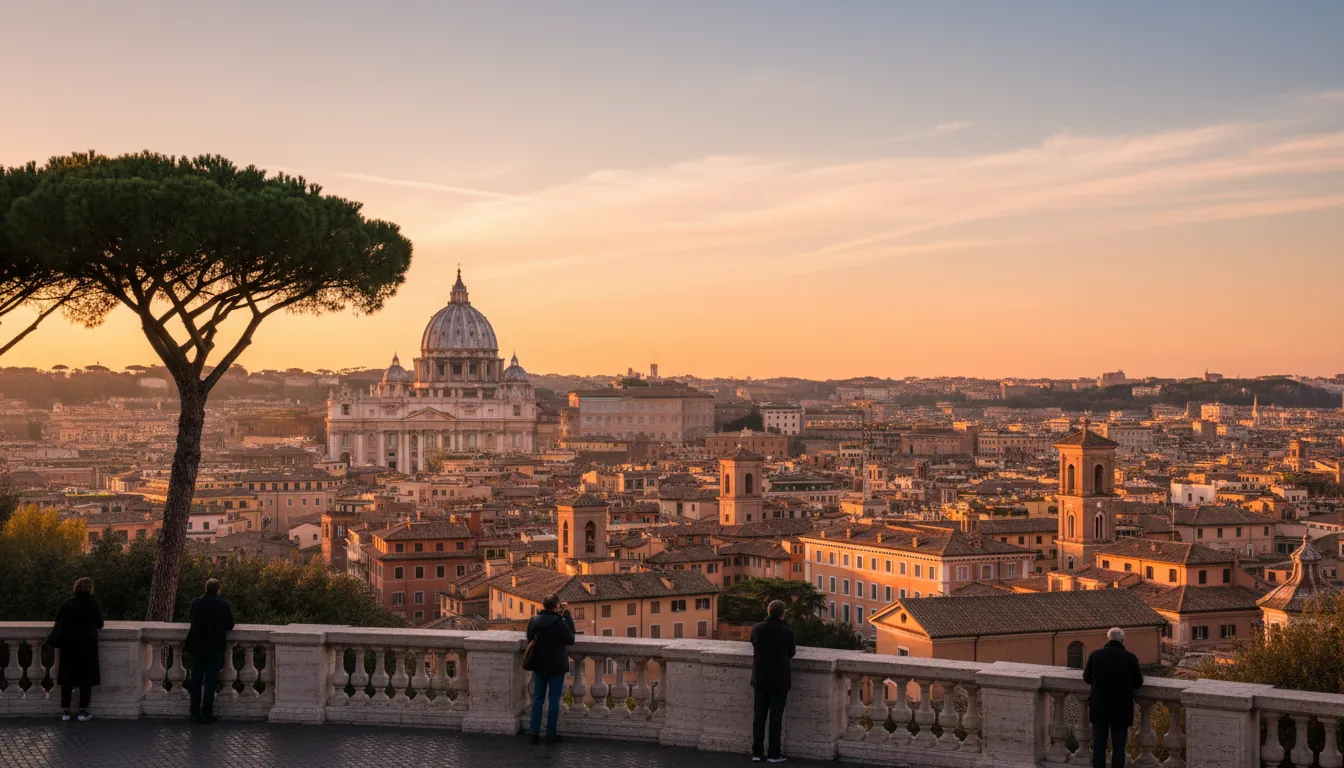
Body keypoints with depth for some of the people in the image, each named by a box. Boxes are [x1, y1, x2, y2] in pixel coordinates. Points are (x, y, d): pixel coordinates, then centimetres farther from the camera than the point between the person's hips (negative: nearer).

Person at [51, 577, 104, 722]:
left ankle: (65, 711, 10)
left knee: (67, 677, 8)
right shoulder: (93, 604, -8)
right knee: (86, 677, 4)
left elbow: (58, 619, 7)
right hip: (87, 645, -3)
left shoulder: (67, 603, -1)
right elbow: (100, 624, -1)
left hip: (69, 644, 3)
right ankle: (83, 711, 3)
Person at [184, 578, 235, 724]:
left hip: (197, 647, 2)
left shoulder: (196, 603, -2)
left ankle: (195, 714, 11)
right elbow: (230, 625, -1)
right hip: (215, 647, -2)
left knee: (196, 681, 9)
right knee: (210, 682, 2)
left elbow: (190, 619, 14)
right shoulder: (223, 604, -8)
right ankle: (206, 714, 1)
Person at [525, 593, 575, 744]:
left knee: (538, 698, 13)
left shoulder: (533, 621, -6)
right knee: (554, 700, 5)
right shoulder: (560, 623, -20)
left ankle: (535, 733, 12)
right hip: (557, 667, -4)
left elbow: (530, 640, 7)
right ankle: (551, 735, 9)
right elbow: (570, 640, -6)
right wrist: (567, 617, -7)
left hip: (539, 666, 4)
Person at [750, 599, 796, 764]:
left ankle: (757, 752, 12)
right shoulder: (786, 631, -15)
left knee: (759, 716, 10)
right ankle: (773, 754, 5)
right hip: (779, 681, -3)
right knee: (776, 718, 3)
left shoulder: (756, 629, -5)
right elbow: (791, 652, 0)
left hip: (760, 679, 3)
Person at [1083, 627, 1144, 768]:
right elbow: (1138, 683, 0)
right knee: (1118, 746, 8)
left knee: (1099, 745, 10)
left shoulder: (1095, 655, -7)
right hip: (1122, 709, -1)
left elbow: (1086, 678, 5)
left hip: (1100, 708, 1)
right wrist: (1140, 673, 21)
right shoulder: (1131, 658, -10)